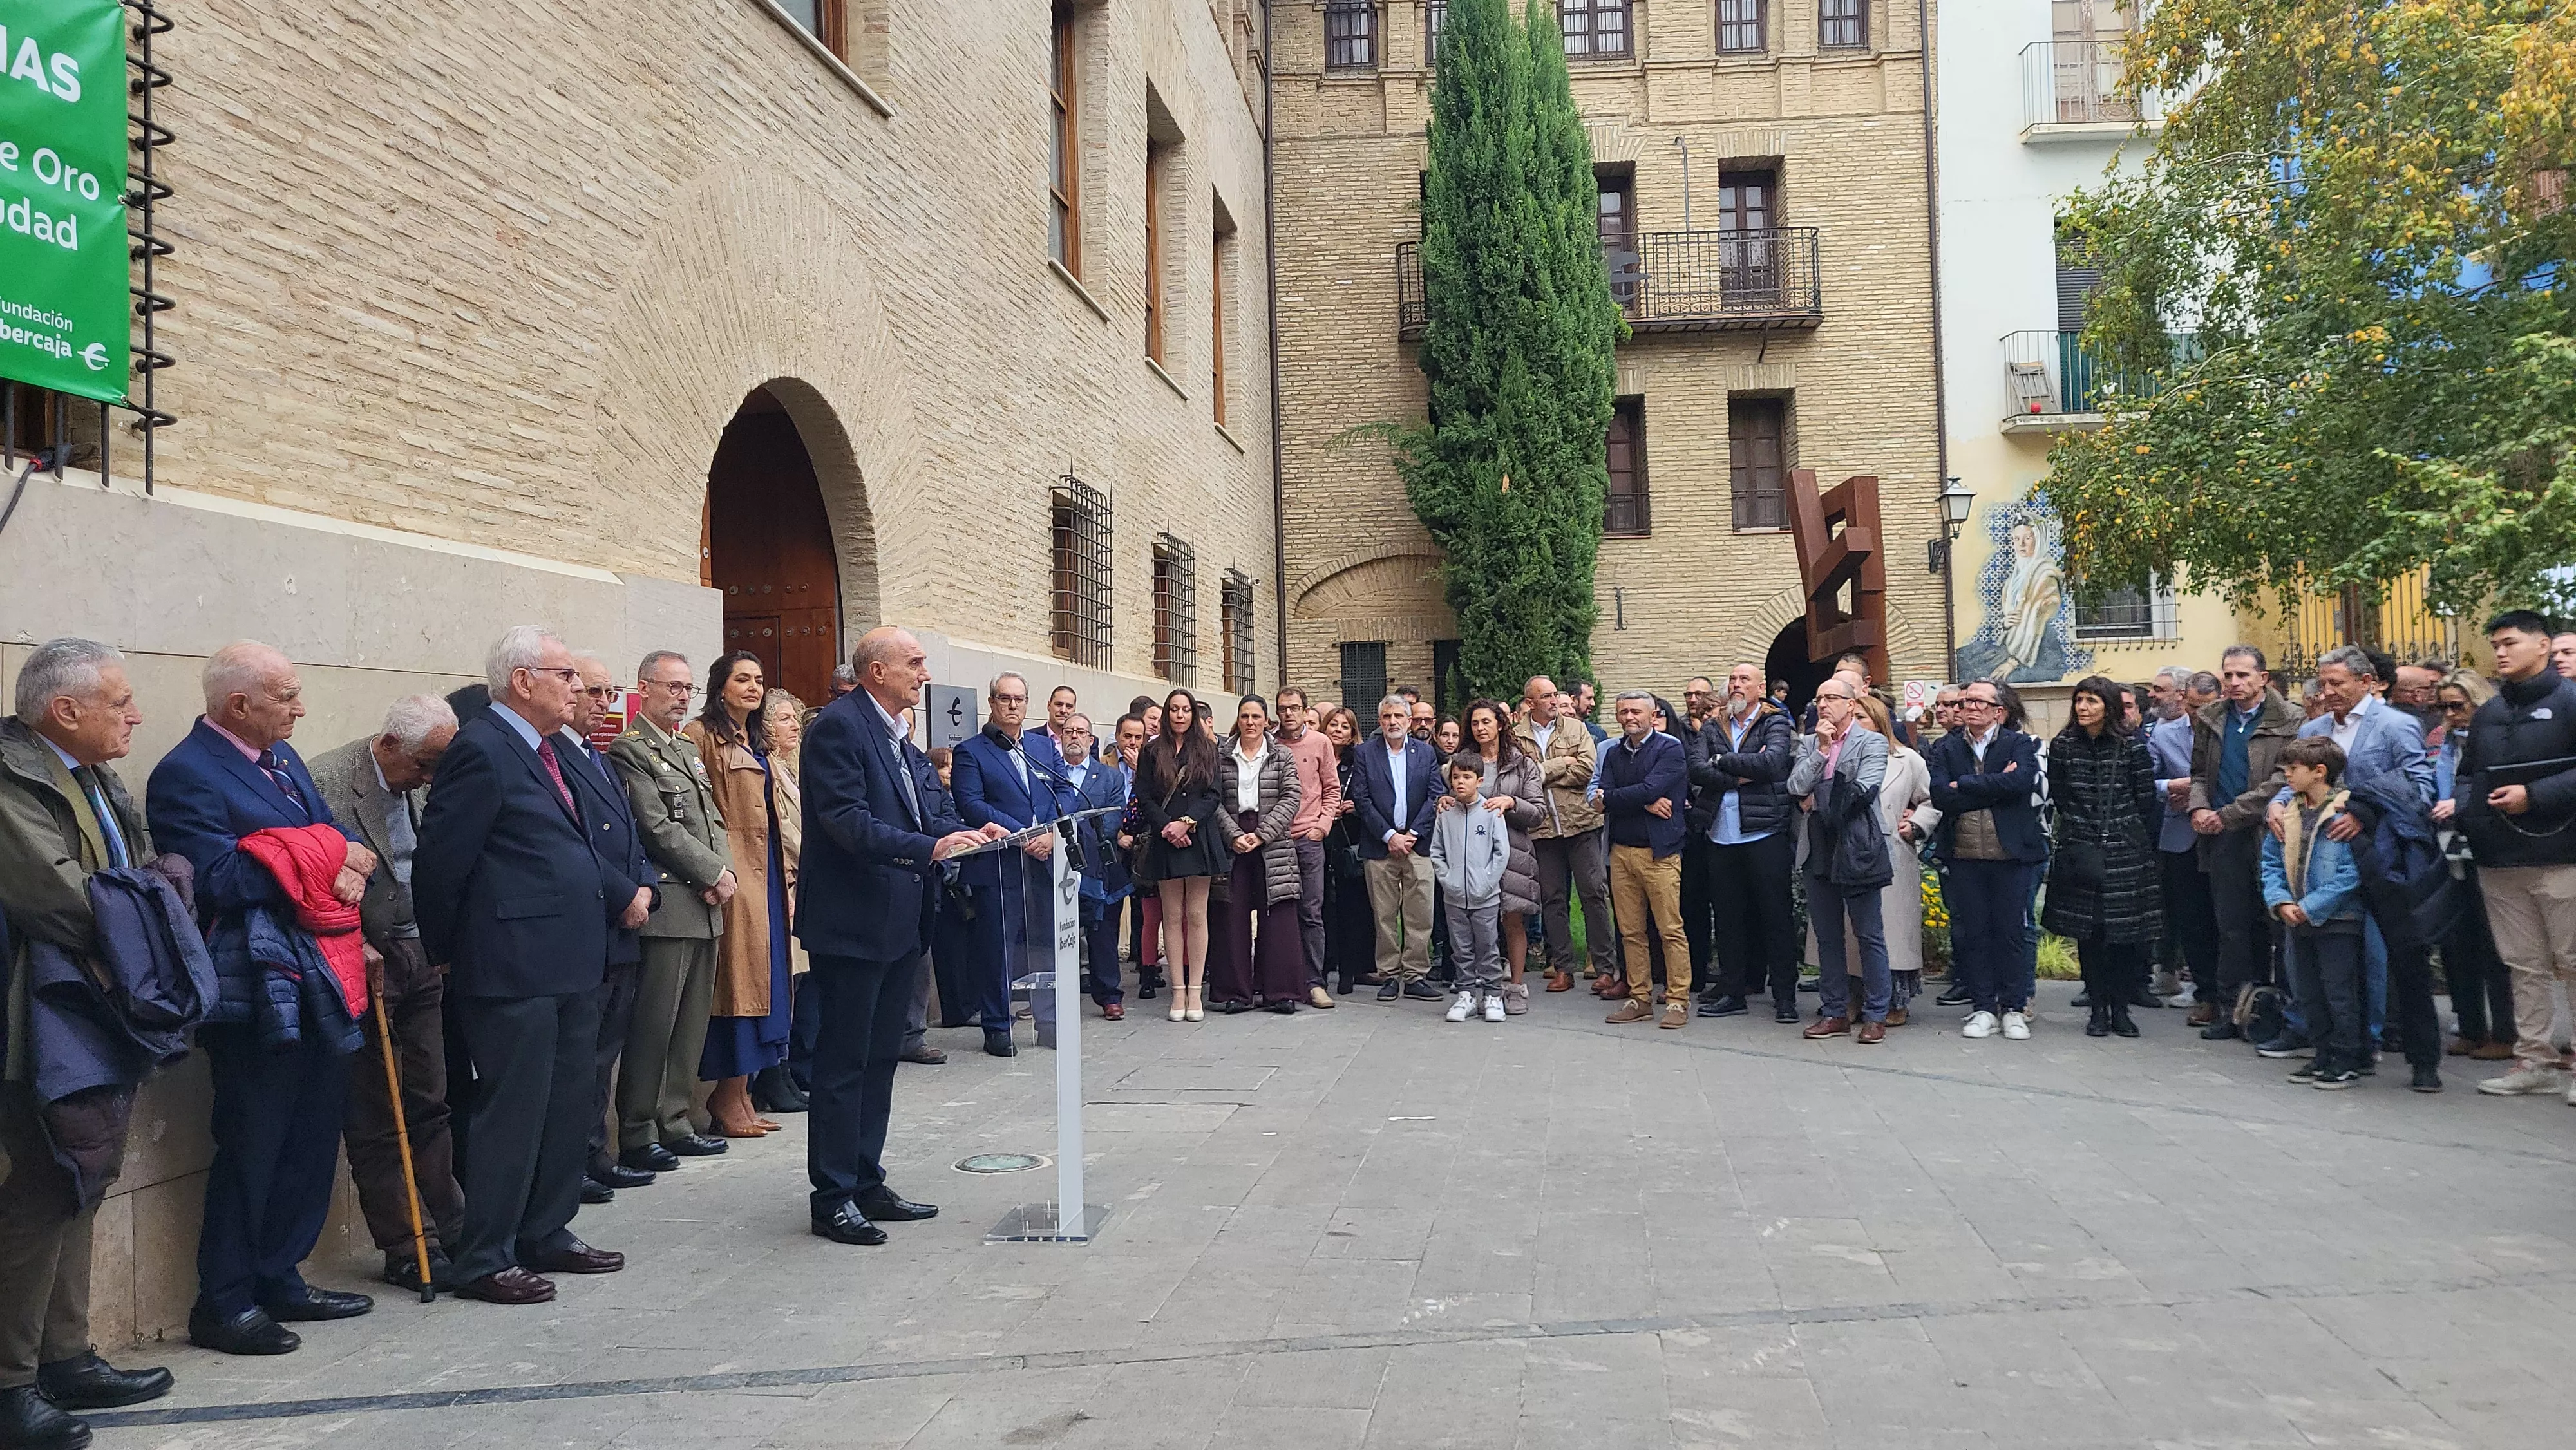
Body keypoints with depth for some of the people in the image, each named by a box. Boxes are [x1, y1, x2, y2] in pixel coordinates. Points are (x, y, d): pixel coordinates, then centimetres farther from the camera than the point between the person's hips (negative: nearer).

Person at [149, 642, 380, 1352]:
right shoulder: (185, 775, -13)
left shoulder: (282, 757, 14)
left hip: (317, 981, 9)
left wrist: (349, 867, -10)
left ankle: (279, 1280, 28)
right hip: (255, 992, -8)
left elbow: (336, 836, 13)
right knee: (251, 1146, 0)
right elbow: (221, 880, -22)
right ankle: (222, 1305, 15)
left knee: (314, 1136, 15)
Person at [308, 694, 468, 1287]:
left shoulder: (421, 783, 8)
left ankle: (451, 1232, 19)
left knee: (431, 1104, 11)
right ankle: (406, 1249, 11)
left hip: (423, 959, 6)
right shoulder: (326, 782, -13)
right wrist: (357, 950, -16)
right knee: (376, 1119, 3)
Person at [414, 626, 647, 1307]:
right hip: (514, 967, -9)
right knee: (514, 1111, -1)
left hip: (570, 964, 9)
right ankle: (484, 1260, 11)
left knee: (571, 1104, 16)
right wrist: (445, 952, -4)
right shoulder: (482, 749, -14)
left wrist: (627, 892, 7)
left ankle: (546, 1235, 29)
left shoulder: (551, 750, 15)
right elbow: (441, 861, -14)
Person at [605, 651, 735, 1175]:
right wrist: (715, 873, -10)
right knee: (652, 1026, -4)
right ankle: (637, 1137, 3)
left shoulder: (690, 749, 20)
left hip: (706, 907, 8)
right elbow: (659, 829, -14)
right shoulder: (630, 749, -7)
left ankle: (675, 1123, 20)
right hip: (667, 907, -8)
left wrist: (724, 871, 0)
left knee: (691, 1025, 12)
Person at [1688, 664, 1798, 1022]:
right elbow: (1696, 769, -1)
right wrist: (1739, 776, -13)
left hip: (1764, 833, -4)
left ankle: (1785, 996, 5)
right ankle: (1731, 992, 18)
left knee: (1776, 915, -1)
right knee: (1727, 916, 9)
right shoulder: (1712, 727, 13)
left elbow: (1772, 762, -17)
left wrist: (1722, 761, -9)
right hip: (1720, 835, 4)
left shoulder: (1776, 724, 1)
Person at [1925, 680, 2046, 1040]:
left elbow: (2021, 782, -18)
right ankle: (1983, 1008, 16)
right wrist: (1994, 787, -12)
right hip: (1963, 856, 2)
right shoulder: (1944, 749, 7)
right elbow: (1940, 796, -9)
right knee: (1971, 932, 6)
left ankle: (2014, 1009, 14)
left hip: (2010, 853, -2)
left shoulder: (2020, 744, 3)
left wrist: (1963, 786, -13)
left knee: (2013, 930, 3)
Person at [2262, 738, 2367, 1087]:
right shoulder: (2287, 813, 7)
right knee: (2312, 993, 15)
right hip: (2298, 919, 7)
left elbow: (2351, 872, -18)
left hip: (2337, 918, -7)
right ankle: (2325, 1057, 25)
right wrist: (2281, 902, -5)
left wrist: (2310, 908, -17)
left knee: (2339, 992, 0)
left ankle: (2347, 1061, 9)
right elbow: (2271, 862, 11)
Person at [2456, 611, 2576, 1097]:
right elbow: (2469, 774, 22)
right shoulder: (2487, 713, 17)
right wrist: (2463, 809, 4)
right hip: (2499, 860, 6)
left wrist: (2536, 795, -18)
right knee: (2526, 966, 11)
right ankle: (2536, 1060, 17)